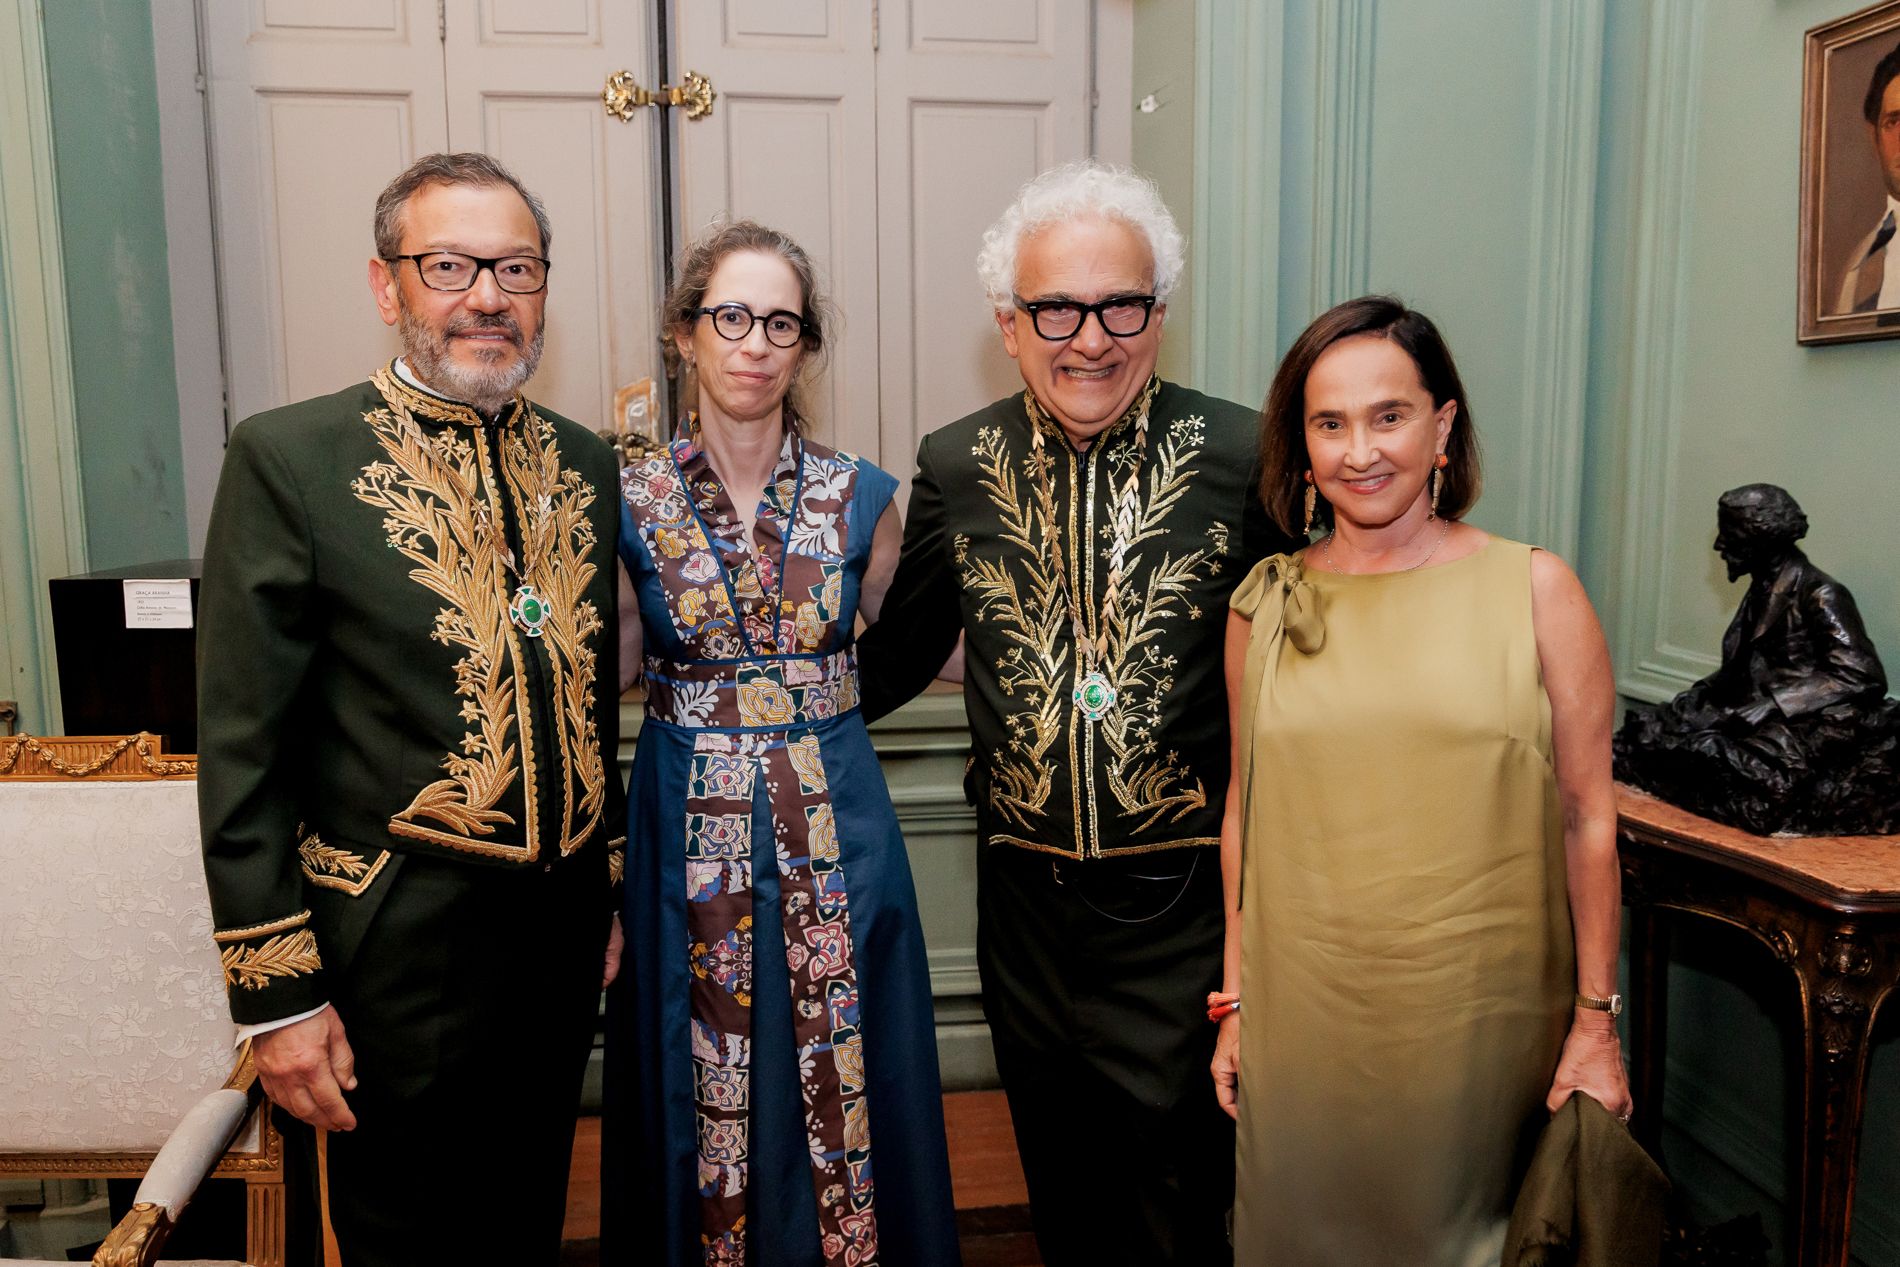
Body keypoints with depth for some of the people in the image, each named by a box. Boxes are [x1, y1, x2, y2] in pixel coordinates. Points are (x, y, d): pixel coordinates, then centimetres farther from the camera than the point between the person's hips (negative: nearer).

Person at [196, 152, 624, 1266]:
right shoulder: (291, 459, -11)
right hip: (400, 957, -4)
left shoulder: (584, 462, 5)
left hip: (563, 937, 5)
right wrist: (277, 993, -11)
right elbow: (242, 749, -11)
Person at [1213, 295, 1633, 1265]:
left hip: (1482, 1013, -1)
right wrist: (1234, 1004, 7)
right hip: (1302, 1018, 2)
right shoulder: (1264, 605, 2)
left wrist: (1596, 1023, -1)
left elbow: (1587, 815, -1)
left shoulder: (1535, 590, -3)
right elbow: (1244, 809, 7)